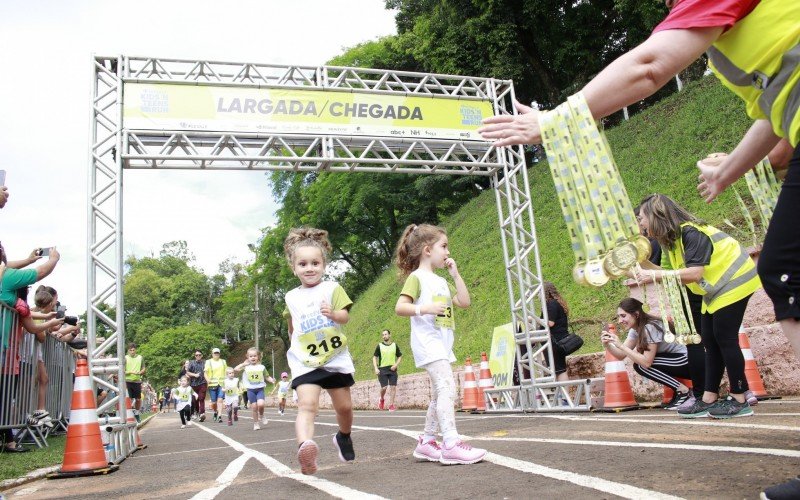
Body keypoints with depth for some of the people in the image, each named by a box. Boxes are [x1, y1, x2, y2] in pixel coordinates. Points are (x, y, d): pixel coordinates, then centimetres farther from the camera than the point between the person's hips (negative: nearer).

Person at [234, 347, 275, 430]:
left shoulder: (262, 367, 4)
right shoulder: (246, 367, 3)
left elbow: (267, 376, 9)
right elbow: (235, 369, -5)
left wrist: (272, 380, -9)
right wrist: (243, 364, -2)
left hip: (260, 389, 0)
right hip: (251, 390, 1)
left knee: (260, 404, -20)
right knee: (254, 407, -1)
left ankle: (261, 416, 10)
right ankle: (256, 423, 15)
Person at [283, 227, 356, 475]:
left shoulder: (332, 288, -1)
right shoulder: (291, 297, 9)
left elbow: (345, 317, -12)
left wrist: (333, 313, -31)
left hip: (336, 359, 0)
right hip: (304, 362, 0)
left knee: (344, 406, 12)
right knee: (306, 405, -22)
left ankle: (344, 437, 41)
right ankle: (305, 447, -41)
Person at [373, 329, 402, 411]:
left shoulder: (395, 345, 7)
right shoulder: (379, 346, 3)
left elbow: (400, 356, 13)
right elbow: (374, 357, 4)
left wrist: (396, 365, -4)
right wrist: (376, 368, -8)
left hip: (392, 369, 2)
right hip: (382, 369, -2)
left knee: (393, 387, -5)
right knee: (384, 387, -8)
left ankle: (391, 405, 3)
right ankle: (381, 400, 22)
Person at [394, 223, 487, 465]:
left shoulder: (441, 281, 20)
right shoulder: (417, 277, -5)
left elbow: (464, 302, 14)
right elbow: (399, 307, -14)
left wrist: (455, 274, 10)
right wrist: (425, 308, -28)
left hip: (442, 343, 10)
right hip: (427, 342, -10)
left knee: (440, 393, 11)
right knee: (447, 388, -20)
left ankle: (426, 442, 19)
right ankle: (451, 444, -22)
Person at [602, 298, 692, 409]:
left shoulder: (650, 327, -23)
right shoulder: (635, 329, 4)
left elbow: (647, 362, -27)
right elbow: (621, 356, 1)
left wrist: (620, 345, -31)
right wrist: (607, 345, -19)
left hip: (687, 360, -9)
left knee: (641, 365, -19)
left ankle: (683, 390, -8)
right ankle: (678, 390, 4)